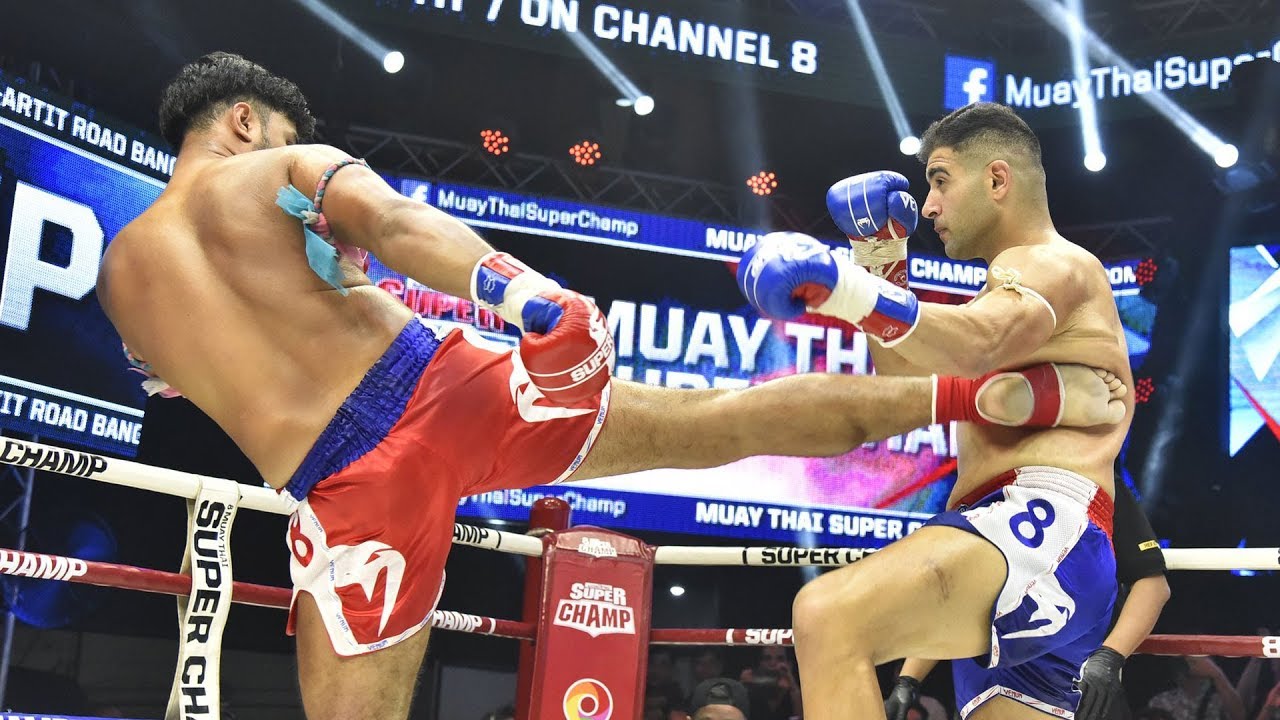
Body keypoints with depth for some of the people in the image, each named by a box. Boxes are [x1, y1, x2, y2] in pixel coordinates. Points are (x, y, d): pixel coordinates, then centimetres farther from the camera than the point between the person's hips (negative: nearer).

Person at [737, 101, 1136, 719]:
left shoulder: (1053, 263, 3)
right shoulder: (1022, 285, 34)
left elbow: (976, 348, -21)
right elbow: (905, 380, 33)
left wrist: (844, 288, -37)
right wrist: (880, 254, 23)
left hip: (1043, 526, -11)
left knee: (829, 616, -32)